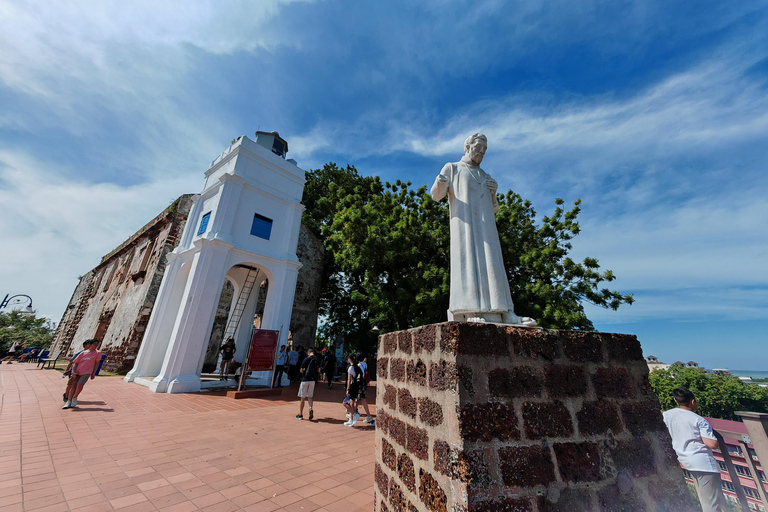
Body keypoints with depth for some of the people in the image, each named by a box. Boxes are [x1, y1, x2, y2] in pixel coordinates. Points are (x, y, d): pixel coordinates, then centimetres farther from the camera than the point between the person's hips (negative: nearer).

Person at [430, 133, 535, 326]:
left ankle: (502, 312, -12)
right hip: (465, 223, -5)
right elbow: (436, 195, 3)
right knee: (469, 261, -18)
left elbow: (494, 209, 25)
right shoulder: (452, 168, 17)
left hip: (485, 226, 5)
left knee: (492, 265, -7)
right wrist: (440, 181, -20)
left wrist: (493, 192, 4)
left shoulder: (485, 177, 31)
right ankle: (472, 312, -24)